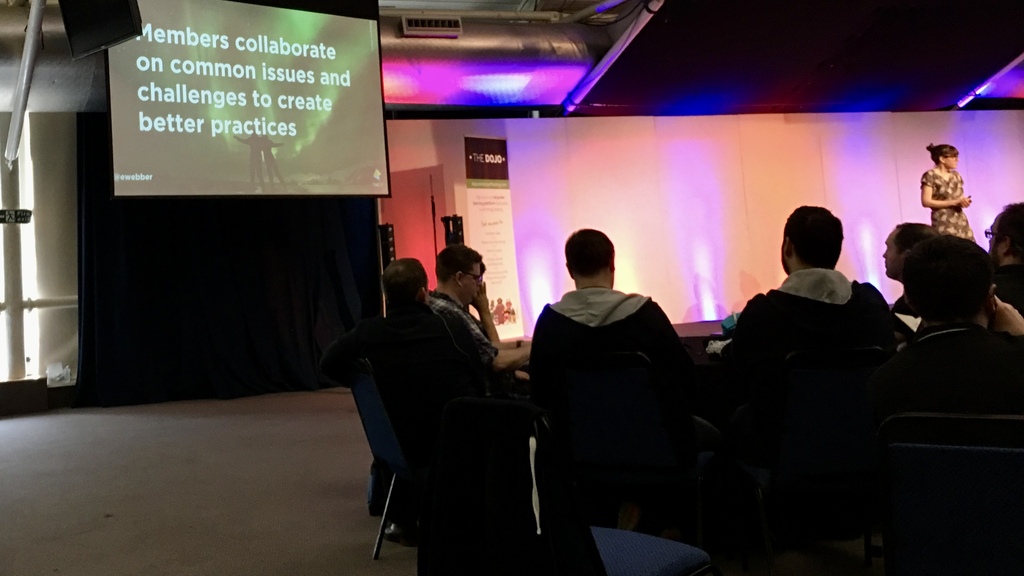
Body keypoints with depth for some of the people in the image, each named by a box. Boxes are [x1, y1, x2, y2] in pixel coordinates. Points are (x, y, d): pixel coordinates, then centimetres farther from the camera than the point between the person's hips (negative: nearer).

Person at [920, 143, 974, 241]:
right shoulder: (930, 176, -7)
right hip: (943, 223, -7)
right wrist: (953, 202, -16)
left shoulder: (956, 175, 14)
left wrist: (963, 201, -2)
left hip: (961, 221, 7)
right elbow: (926, 202, -14)